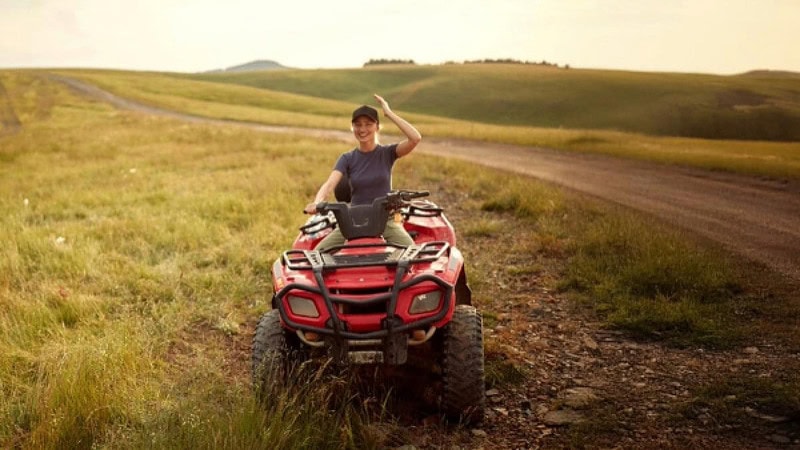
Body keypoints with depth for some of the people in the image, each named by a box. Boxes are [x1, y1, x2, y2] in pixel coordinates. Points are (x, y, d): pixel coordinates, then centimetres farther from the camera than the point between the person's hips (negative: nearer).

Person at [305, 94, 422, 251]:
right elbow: (330, 183, -14)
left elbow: (415, 138, -19)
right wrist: (317, 202, -35)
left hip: (385, 219, -2)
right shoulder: (347, 159, 3)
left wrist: (389, 113, -15)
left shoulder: (387, 153, -1)